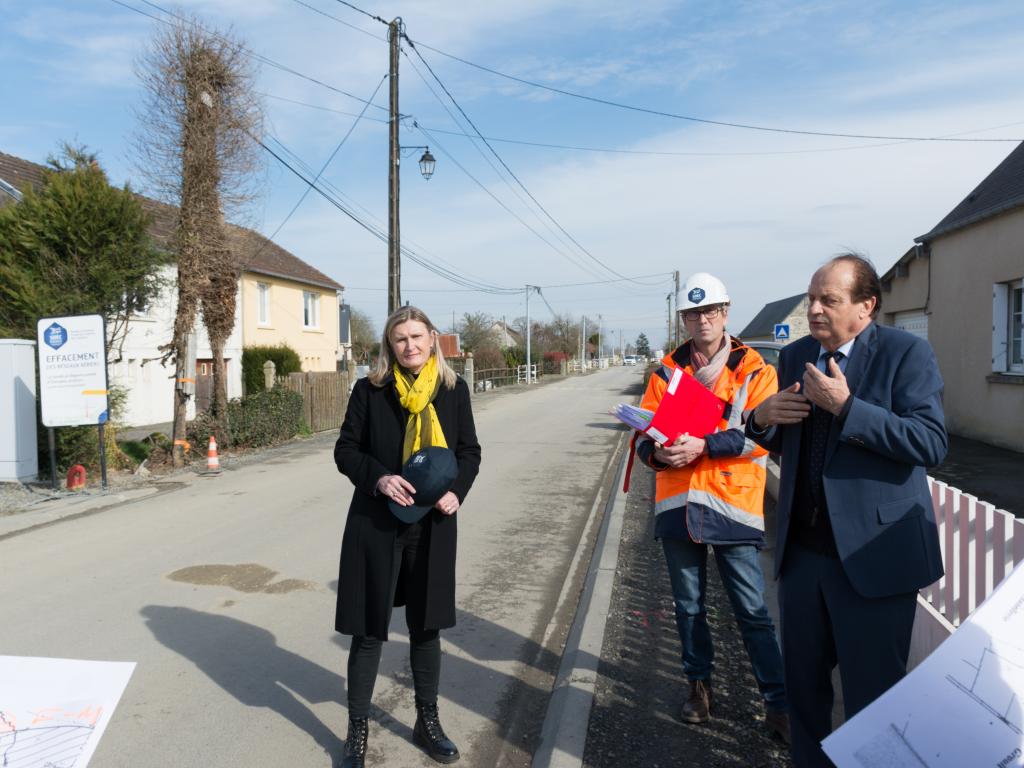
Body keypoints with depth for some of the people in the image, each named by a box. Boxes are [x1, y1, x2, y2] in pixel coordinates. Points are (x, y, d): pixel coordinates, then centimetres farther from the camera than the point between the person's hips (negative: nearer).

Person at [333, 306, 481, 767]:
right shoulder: (370, 390, -4)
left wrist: (456, 492, -12)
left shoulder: (454, 390, 1)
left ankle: (427, 722, 33)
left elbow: (469, 452, 7)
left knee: (426, 626, 15)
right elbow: (346, 450, -1)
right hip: (375, 526, -2)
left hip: (431, 527, 2)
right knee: (369, 630, 6)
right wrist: (377, 477, -20)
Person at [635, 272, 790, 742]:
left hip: (733, 504, -3)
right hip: (678, 504, 3)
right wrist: (656, 451, -16)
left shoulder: (754, 371, 0)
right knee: (689, 607, 16)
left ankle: (778, 704, 17)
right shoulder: (667, 371, 9)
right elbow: (643, 430, 6)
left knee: (752, 611, 3)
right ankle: (699, 686, 34)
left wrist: (704, 445, -23)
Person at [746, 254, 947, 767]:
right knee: (803, 680, 19)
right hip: (802, 547, 6)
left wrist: (846, 407, -26)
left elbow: (931, 443, -19)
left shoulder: (906, 353, -9)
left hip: (872, 553, -5)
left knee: (872, 693, 7)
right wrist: (763, 419, -7)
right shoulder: (796, 355, 8)